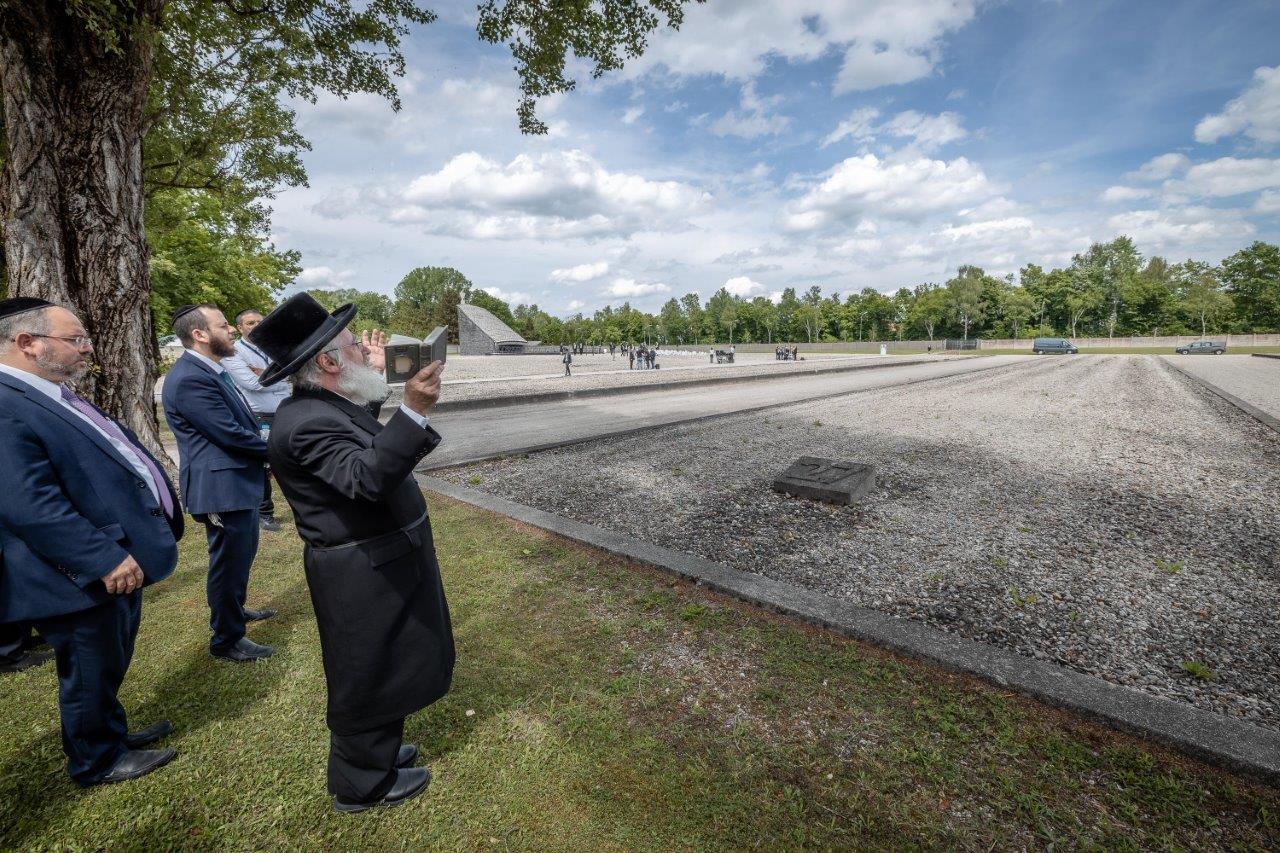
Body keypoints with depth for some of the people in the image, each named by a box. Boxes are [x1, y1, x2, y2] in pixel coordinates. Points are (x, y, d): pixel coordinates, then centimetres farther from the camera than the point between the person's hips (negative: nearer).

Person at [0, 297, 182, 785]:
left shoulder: (59, 397, 10)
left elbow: (118, 460, 17)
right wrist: (104, 560, -27)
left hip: (118, 562, 9)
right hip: (87, 577, -9)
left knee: (109, 668, 26)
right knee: (90, 674, 12)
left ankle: (111, 731, 45)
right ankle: (97, 760, 33)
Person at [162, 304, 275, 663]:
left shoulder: (212, 370, 10)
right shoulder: (189, 379, -21)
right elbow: (231, 433, -23)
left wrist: (265, 454, 1)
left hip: (240, 482, 10)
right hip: (221, 487, -10)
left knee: (243, 553, 26)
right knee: (228, 562, 4)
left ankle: (235, 610, 48)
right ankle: (226, 640, 21)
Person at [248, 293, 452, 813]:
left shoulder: (321, 405, 4)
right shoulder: (306, 421, -27)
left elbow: (362, 453, 22)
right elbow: (369, 476, -41)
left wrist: (373, 379, 21)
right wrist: (414, 410, -51)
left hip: (378, 562, 10)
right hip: (365, 575, -10)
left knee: (380, 670, 26)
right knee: (369, 676, 10)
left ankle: (374, 751, 47)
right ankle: (361, 785, 33)